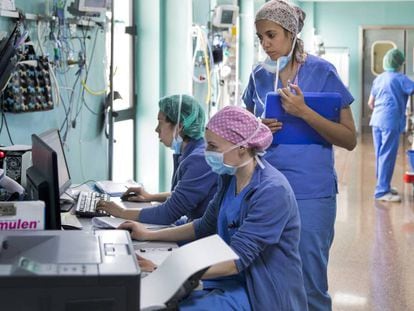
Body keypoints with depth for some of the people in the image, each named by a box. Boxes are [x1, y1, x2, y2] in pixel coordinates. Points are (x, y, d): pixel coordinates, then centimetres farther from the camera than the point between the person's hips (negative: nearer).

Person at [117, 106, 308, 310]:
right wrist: (149, 235, 12)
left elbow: (237, 259, -26)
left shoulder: (272, 191, -21)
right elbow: (206, 227, 19)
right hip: (232, 283, 8)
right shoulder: (230, 177, 5)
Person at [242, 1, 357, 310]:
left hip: (310, 193, -4)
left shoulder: (322, 72, -5)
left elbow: (350, 140, -7)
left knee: (310, 284, 1)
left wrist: (304, 112, -19)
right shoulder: (259, 75, 7)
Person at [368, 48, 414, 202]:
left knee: (380, 155, 14)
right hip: (391, 121, -8)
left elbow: (370, 103, 19)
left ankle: (383, 185, 24)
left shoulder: (378, 79, 15)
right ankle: (382, 191, -9)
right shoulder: (400, 79, -6)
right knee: (388, 156, -7)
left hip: (377, 120, 8)